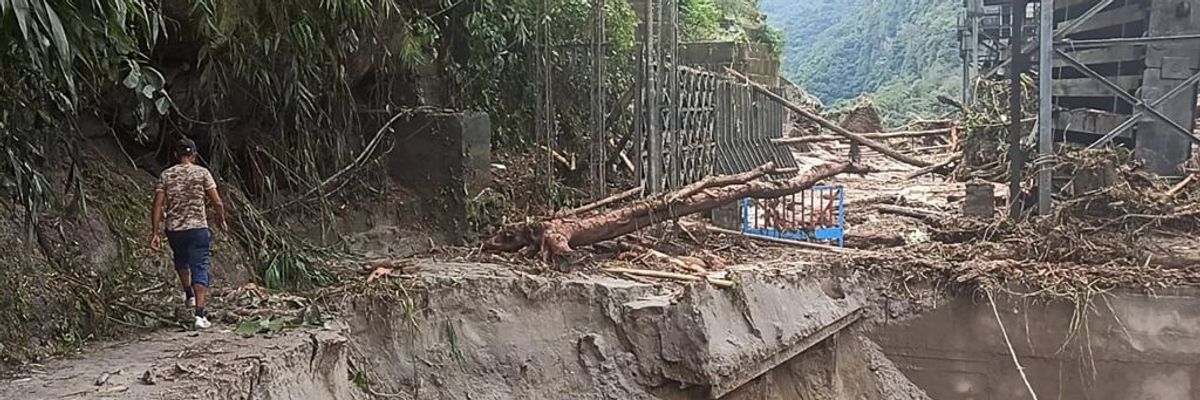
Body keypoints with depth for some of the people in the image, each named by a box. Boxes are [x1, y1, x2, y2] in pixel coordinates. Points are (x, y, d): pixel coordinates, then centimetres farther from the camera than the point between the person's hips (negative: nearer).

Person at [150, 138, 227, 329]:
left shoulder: (166, 175, 3)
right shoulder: (202, 172, -3)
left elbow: (158, 206, -2)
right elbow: (217, 202, -6)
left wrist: (155, 233, 2)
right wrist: (221, 220, 12)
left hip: (174, 230, 3)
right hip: (198, 228, -3)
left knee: (181, 261, 30)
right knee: (200, 269, -1)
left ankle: (189, 294, 47)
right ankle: (200, 314, -11)